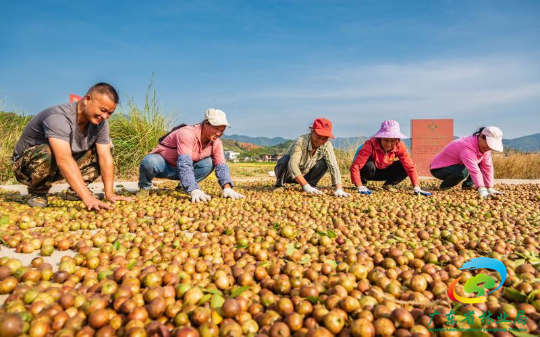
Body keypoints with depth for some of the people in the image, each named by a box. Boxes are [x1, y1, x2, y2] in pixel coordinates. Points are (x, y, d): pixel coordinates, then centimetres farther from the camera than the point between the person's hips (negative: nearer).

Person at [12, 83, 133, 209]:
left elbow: (105, 157, -16)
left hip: (58, 169, 6)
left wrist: (109, 194, -25)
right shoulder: (58, 117, -34)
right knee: (47, 153, -39)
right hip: (26, 165, -6)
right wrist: (87, 198, -54)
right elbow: (64, 160, -46)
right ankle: (38, 192, -9)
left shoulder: (100, 122, -13)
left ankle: (74, 191, 0)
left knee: (102, 151, -9)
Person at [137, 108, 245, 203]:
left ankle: (183, 187, 1)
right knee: (150, 162, -39)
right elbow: (184, 163, -41)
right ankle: (144, 187, -6)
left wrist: (227, 188, -32)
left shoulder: (216, 142, -9)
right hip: (163, 165, -5)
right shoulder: (187, 134, -31)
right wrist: (194, 191, -51)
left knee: (208, 163, -17)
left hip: (178, 171, 6)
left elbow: (221, 166, -13)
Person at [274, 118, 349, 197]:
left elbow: (333, 166, -26)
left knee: (324, 163, -21)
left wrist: (339, 189, -40)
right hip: (288, 174, -3)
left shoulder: (327, 146, -19)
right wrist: (306, 187, -56)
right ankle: (279, 184, -9)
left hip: (305, 175, 3)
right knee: (286, 159, -36)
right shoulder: (301, 141, -33)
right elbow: (293, 164, -46)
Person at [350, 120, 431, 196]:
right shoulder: (371, 144, -33)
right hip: (369, 171, -3)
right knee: (369, 166, -38)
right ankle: (363, 183, -7)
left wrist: (416, 188, -31)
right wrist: (360, 187, -45)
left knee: (404, 167, -21)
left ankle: (388, 184, 4)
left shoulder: (400, 147, -21)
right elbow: (355, 166, -38)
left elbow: (410, 167, -21)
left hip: (383, 172, 3)